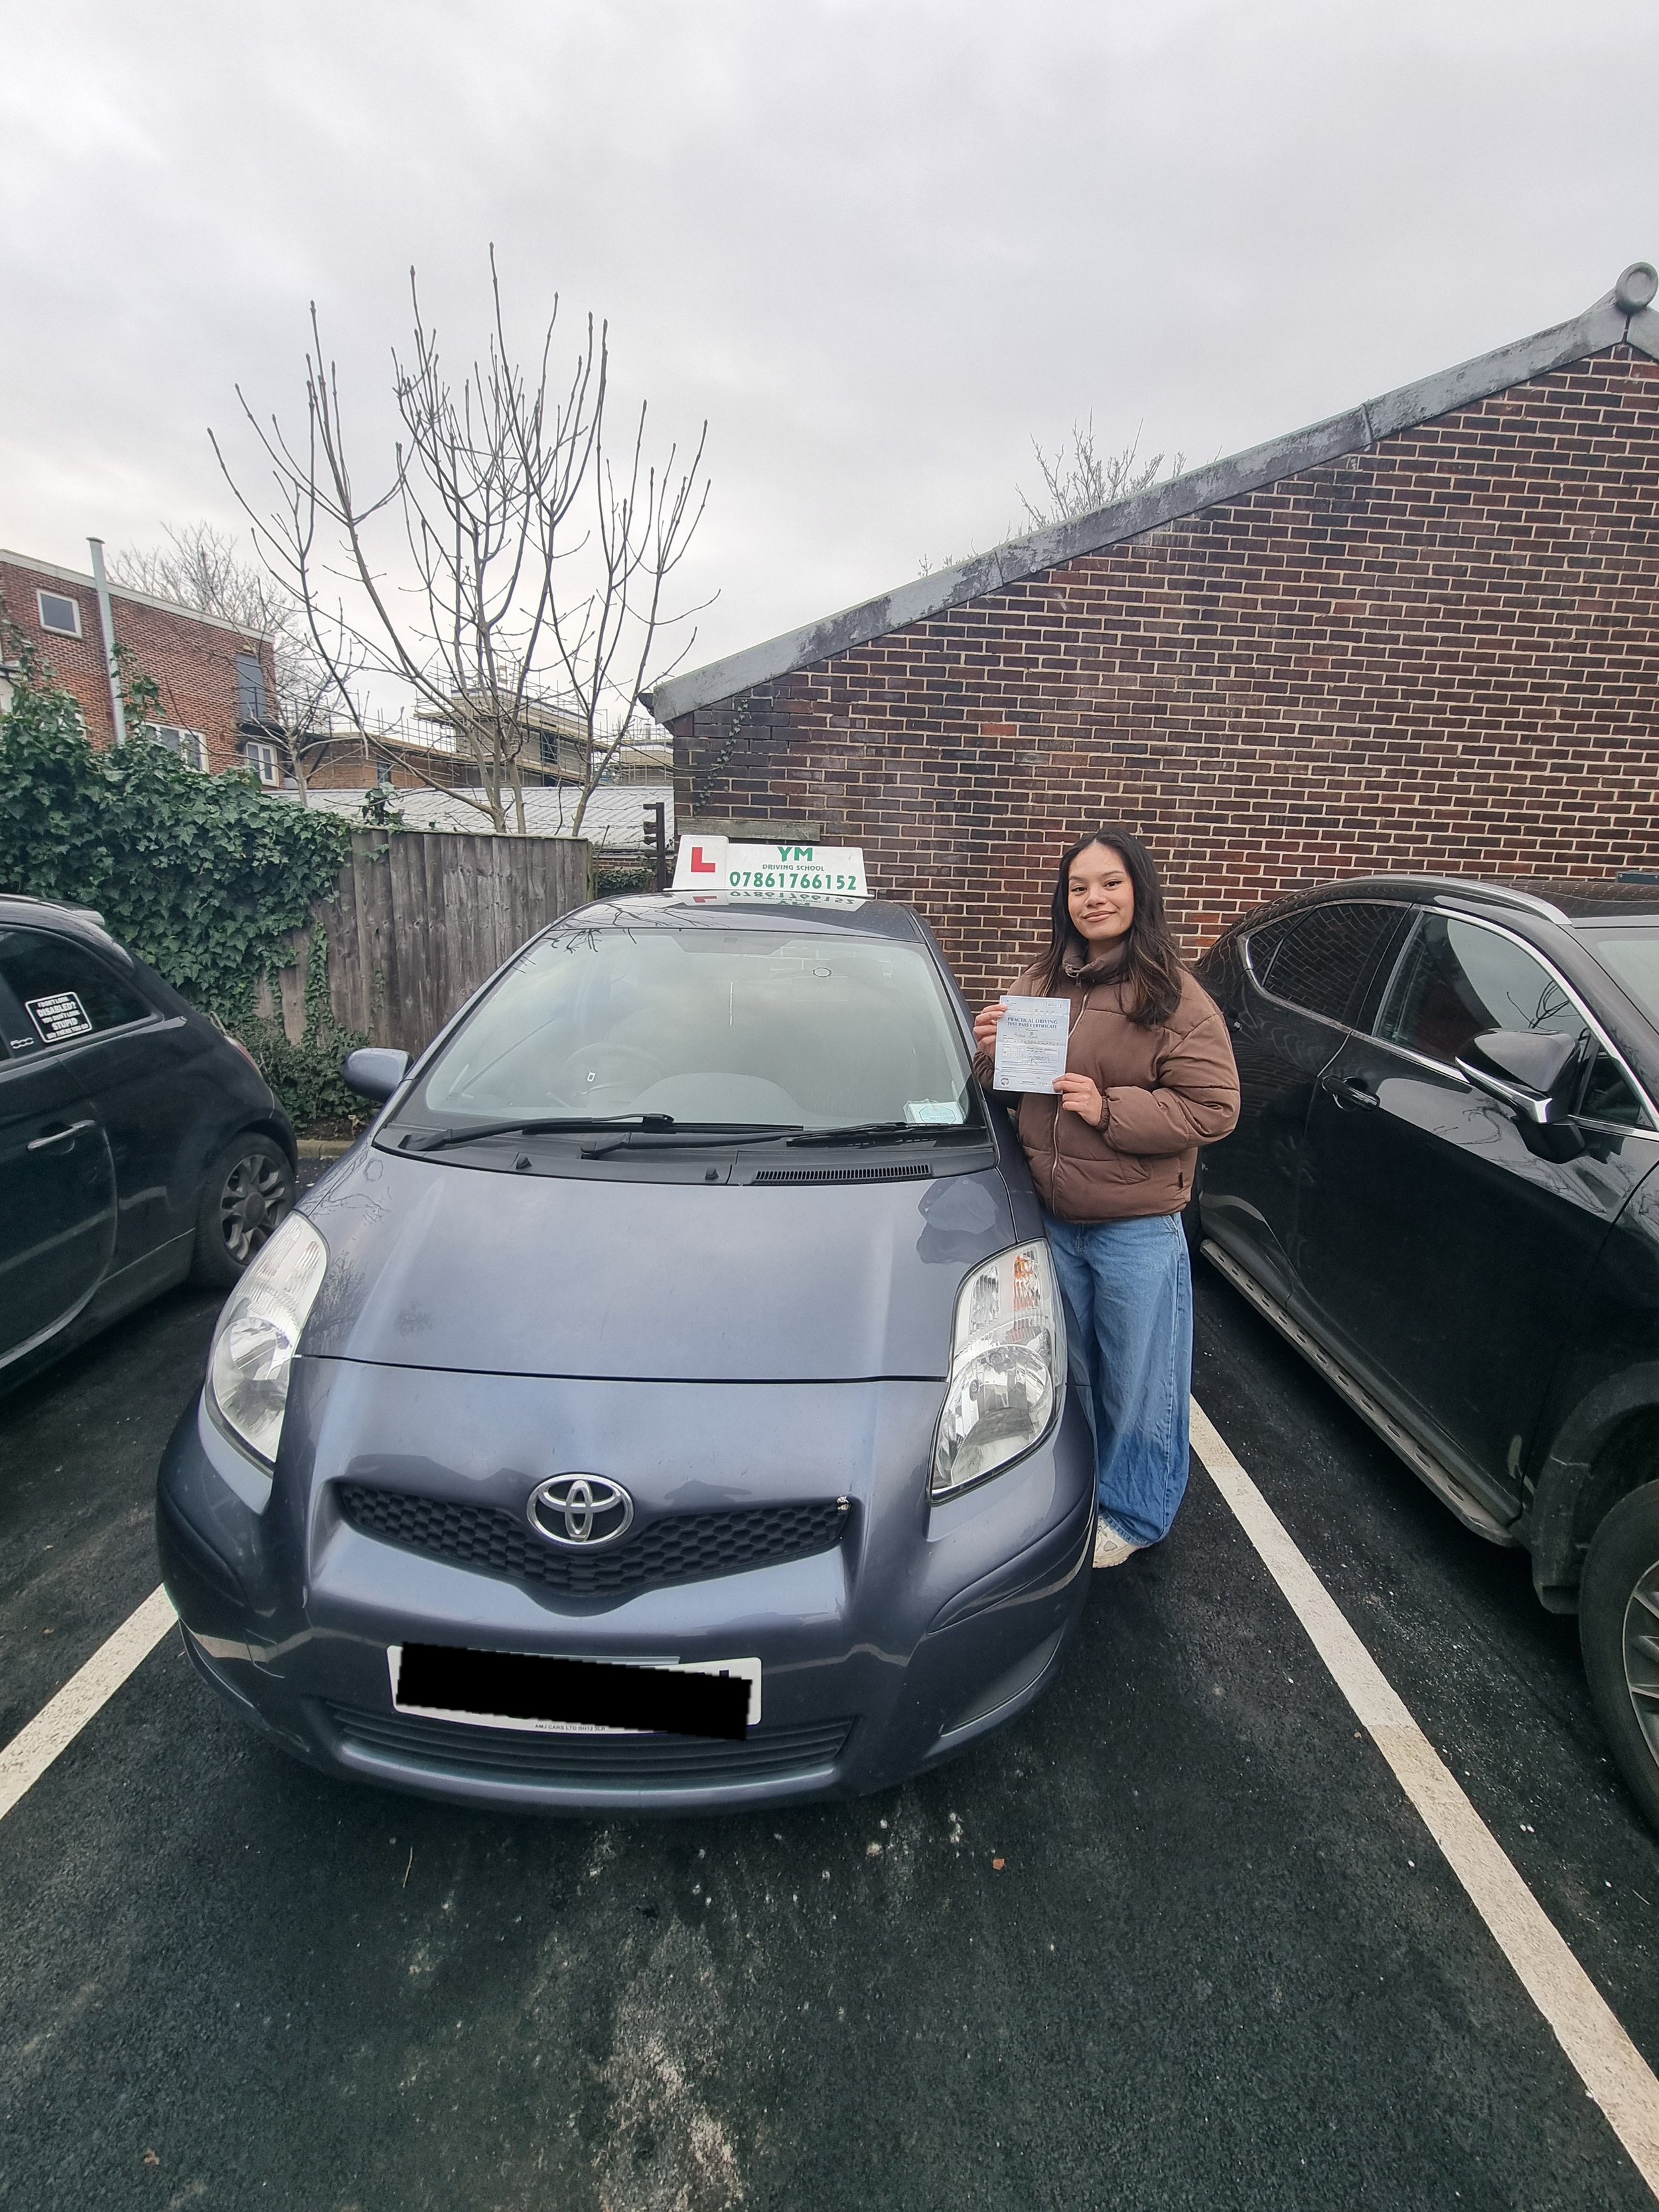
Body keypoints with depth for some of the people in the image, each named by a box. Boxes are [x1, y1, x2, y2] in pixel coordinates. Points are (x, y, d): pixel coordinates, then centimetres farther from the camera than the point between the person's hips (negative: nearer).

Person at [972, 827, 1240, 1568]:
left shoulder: (1175, 999, -12)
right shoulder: (1042, 984, 6)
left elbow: (1214, 1109, -16)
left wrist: (1109, 1109, -24)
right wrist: (991, 1052, -6)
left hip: (1137, 1230, -5)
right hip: (1053, 1218, 6)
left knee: (1136, 1380, 10)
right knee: (1068, 1368, 22)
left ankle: (1132, 1514, 32)